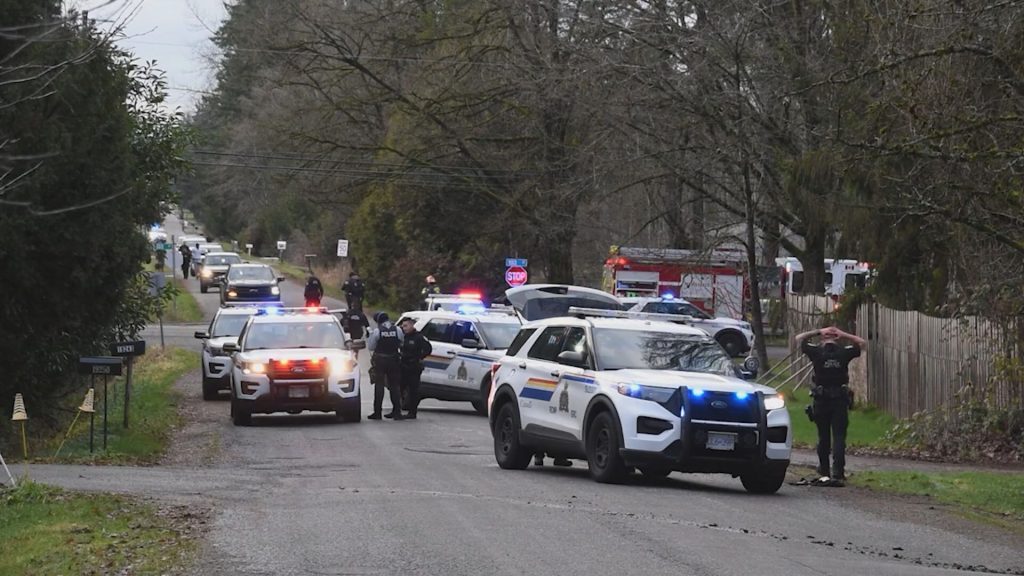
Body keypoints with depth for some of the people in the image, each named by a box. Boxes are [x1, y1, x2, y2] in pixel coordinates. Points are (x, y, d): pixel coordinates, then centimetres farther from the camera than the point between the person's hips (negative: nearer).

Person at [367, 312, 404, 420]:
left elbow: (370, 347, -3)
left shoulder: (377, 331, -10)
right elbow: (401, 345, 2)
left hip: (380, 361, -2)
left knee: (379, 386, 3)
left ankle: (377, 412, 2)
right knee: (395, 386, 10)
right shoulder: (397, 330, -4)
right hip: (394, 360, 2)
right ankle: (396, 412, 9)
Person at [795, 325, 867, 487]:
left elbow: (799, 338, 11)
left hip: (821, 400, 1)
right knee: (839, 437, -4)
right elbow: (862, 343, 16)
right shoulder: (844, 353, -1)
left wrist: (817, 332, 10)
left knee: (823, 437, 13)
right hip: (840, 400, -1)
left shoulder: (817, 352, -3)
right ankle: (838, 475, -13)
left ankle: (823, 473, 20)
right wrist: (843, 335, 11)